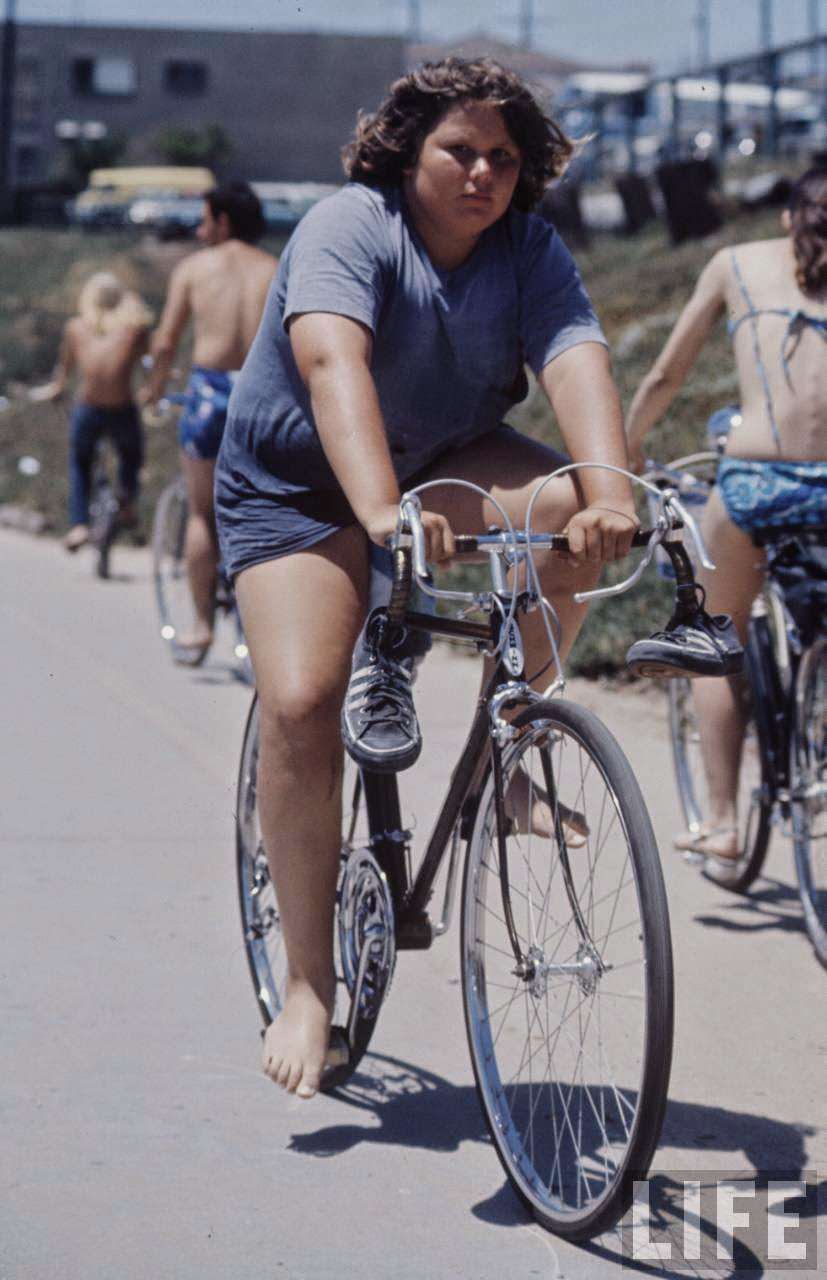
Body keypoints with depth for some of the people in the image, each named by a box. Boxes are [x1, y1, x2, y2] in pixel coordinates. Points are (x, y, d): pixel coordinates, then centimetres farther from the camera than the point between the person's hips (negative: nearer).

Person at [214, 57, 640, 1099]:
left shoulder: (531, 250, -9)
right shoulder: (348, 228, -21)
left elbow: (576, 359, -25)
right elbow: (333, 362, -38)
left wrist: (608, 495, -46)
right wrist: (381, 512, -55)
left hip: (447, 469, 4)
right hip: (297, 486, -4)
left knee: (570, 517, -27)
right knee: (300, 706, -22)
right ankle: (308, 989, -12)